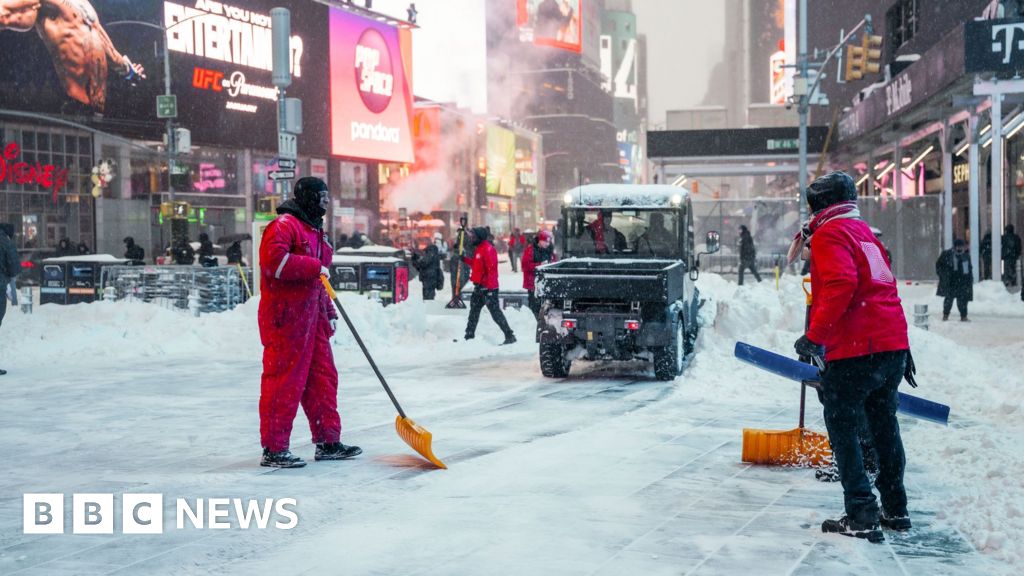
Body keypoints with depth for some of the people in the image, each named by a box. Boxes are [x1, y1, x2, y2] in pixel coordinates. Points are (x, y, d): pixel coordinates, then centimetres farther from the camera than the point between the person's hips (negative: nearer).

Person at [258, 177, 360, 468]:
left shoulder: (315, 230, 21)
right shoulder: (284, 225, -11)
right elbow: (274, 260, -26)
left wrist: (329, 312, 22)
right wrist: (314, 267, -20)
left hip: (312, 317, 10)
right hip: (285, 317, -10)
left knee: (323, 377, 12)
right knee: (284, 381, -7)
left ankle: (328, 441, 21)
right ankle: (274, 449, -1)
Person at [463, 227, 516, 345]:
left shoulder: (488, 249, -18)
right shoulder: (479, 249, 14)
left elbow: (492, 269, -23)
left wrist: (489, 287, -27)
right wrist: (465, 260, 24)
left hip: (488, 288, -11)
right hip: (479, 287, 11)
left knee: (495, 312, -11)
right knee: (474, 311, 19)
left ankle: (509, 336, -9)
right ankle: (469, 335, 30)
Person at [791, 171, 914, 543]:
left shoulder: (829, 234, -6)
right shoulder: (865, 232, 20)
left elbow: (840, 286, -22)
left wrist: (814, 337, -17)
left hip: (855, 350, -9)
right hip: (893, 344, 9)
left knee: (842, 428, -1)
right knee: (884, 424, 19)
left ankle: (862, 517, -5)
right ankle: (895, 510, 28)